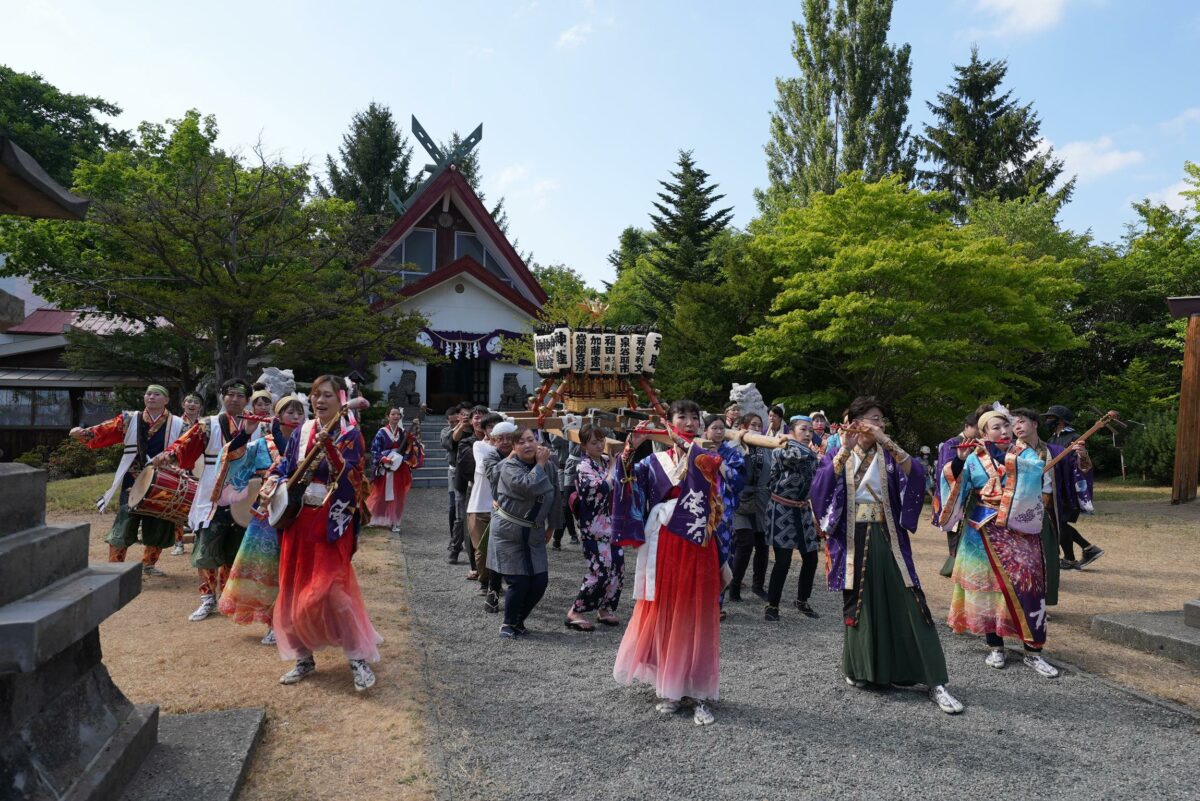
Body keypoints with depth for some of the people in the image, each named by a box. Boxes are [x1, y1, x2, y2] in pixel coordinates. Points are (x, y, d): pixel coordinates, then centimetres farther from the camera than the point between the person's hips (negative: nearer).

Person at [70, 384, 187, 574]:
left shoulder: (178, 425, 3)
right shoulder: (130, 420, 4)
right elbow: (104, 432, -7)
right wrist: (83, 434, -24)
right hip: (133, 483, -1)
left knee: (158, 527, 10)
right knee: (124, 526, -7)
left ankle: (148, 564, 31)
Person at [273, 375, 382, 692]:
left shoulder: (350, 434, -7)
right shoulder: (301, 433, 10)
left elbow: (351, 477, -20)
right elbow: (283, 469, 14)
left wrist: (329, 448, -33)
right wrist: (273, 486, -6)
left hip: (332, 521, -6)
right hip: (298, 517, 6)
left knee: (327, 590, -14)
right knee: (293, 592, 9)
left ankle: (359, 659, 0)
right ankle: (304, 657, 25)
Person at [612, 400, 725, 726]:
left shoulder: (708, 458, 6)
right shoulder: (656, 461, 7)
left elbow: (710, 464, -17)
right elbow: (629, 479, -5)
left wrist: (684, 443, -21)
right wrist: (629, 450, -18)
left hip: (697, 547, -1)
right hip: (664, 547, 1)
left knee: (696, 617, 1)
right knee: (664, 614, 6)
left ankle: (700, 694, 9)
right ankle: (669, 687, 21)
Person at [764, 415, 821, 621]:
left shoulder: (811, 455, 9)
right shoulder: (782, 452, -12)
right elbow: (802, 455, -34)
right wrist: (790, 440, -23)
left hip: (803, 511, 7)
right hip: (782, 511, -7)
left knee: (811, 559, 8)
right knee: (783, 561, -9)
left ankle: (802, 601, 27)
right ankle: (772, 605, 6)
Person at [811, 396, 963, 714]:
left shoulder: (889, 456, 6)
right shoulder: (837, 456, 4)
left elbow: (915, 475, -14)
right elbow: (822, 485, -15)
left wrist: (887, 443, -24)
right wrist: (846, 451, -23)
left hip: (887, 541, 1)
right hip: (853, 541, 0)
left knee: (909, 607, -3)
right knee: (858, 604, 8)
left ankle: (935, 682, 2)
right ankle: (859, 668, 26)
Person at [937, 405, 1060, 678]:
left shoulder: (1026, 453, 4)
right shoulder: (975, 459, 4)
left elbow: (1039, 473, -16)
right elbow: (954, 482, -6)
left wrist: (1013, 459, -27)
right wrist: (958, 461, -23)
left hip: (1020, 531, 0)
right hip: (985, 532, 0)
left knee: (1026, 585, -3)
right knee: (989, 585, 4)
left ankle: (1033, 653, 7)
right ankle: (995, 647, 18)